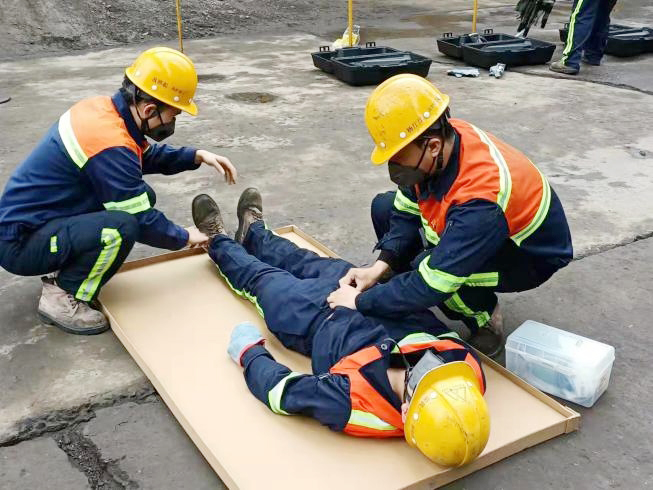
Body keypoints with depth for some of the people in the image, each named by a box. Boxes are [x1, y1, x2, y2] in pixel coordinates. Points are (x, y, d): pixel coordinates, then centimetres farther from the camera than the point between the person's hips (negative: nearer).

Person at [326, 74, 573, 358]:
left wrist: (361, 301, -27)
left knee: (430, 268, -35)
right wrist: (381, 266, -16)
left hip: (531, 254, -8)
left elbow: (432, 282, -39)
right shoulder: (444, 137, -21)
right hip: (478, 235, 8)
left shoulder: (479, 198, -42)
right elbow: (407, 209, -6)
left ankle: (485, 319, -5)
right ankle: (412, 300, 8)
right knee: (384, 208, -2)